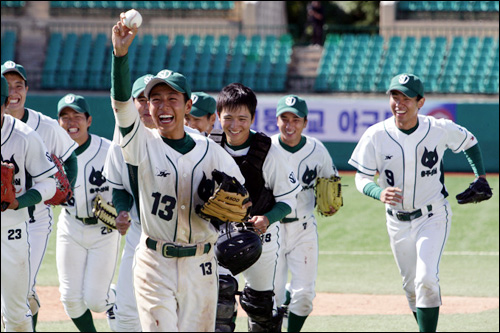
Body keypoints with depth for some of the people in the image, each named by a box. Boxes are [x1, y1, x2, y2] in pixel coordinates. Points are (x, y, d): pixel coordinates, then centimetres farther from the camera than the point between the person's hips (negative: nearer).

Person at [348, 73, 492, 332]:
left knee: (426, 280, -20)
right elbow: (361, 178, -11)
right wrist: (380, 192, -32)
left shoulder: (441, 129, -13)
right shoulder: (375, 136, -13)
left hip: (433, 216, -3)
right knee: (411, 287, 13)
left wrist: (481, 178, 0)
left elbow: (470, 143, 8)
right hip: (397, 221, 3)